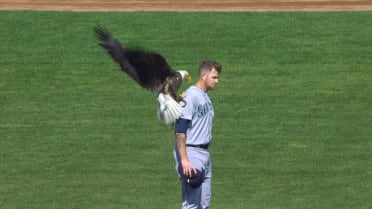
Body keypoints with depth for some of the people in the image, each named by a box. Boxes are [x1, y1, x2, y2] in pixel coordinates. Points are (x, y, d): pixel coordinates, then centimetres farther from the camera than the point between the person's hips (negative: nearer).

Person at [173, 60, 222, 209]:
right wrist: (184, 160, -26)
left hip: (204, 152, 10)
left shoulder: (205, 96, 14)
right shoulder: (191, 95, -15)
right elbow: (180, 130, -21)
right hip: (191, 153, -10)